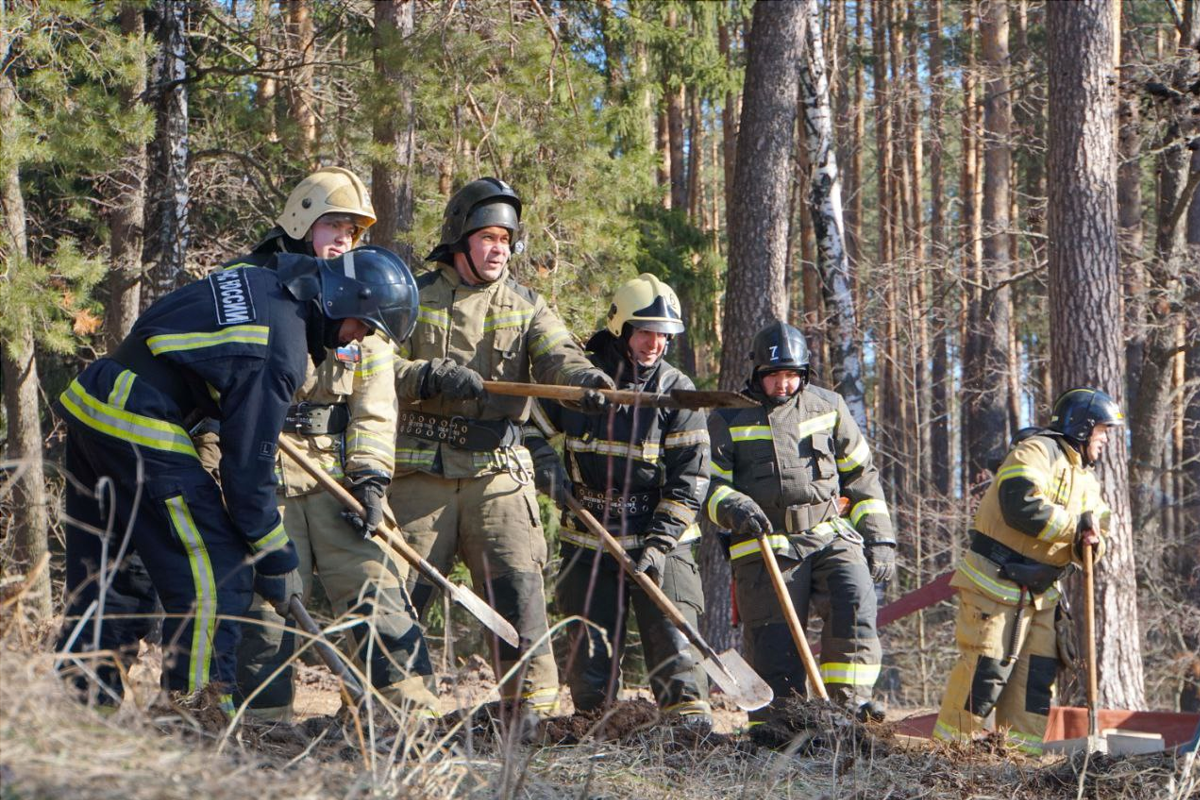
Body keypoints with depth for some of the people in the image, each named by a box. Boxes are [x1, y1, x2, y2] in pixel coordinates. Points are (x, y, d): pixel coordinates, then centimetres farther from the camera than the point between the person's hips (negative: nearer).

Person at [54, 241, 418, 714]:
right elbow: (248, 467, -13)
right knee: (216, 577, -5)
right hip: (139, 431, -10)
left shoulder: (263, 282, 12)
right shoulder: (282, 350, -15)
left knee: (106, 580, 17)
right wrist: (277, 559, -3)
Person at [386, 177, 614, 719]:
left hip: (497, 470, 1)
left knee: (517, 582, -7)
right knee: (400, 587, 2)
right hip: (420, 471, -1)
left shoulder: (525, 305, 12)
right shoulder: (415, 298, 8)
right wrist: (432, 377, -18)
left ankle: (532, 700, -4)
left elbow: (556, 353, -6)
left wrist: (585, 377, -29)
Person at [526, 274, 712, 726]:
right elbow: (531, 429, 13)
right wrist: (547, 469, -6)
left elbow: (690, 477, -4)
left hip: (661, 540, -1)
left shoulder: (677, 391, -2)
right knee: (591, 645, 4)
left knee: (673, 636, -12)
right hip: (588, 538, 1)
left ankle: (689, 710, -8)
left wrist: (659, 543, -12)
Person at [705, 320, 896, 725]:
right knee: (773, 645, -5)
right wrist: (733, 507, -19)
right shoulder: (728, 419, 6)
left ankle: (848, 695, -16)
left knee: (855, 597, -24)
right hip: (766, 546, -2)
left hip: (830, 535, 2)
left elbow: (861, 475, 17)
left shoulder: (828, 407, 12)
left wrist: (879, 538, 11)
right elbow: (708, 484, 3)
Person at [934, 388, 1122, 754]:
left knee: (1037, 674, 6)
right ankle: (949, 747, -7)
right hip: (994, 582, -9)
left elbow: (1094, 526, 13)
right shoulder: (1036, 451, -10)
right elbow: (1022, 506, -25)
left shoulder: (1086, 480, 20)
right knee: (985, 667, -12)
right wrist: (1075, 526, -18)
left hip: (1040, 594, 9)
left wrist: (1089, 543, -11)